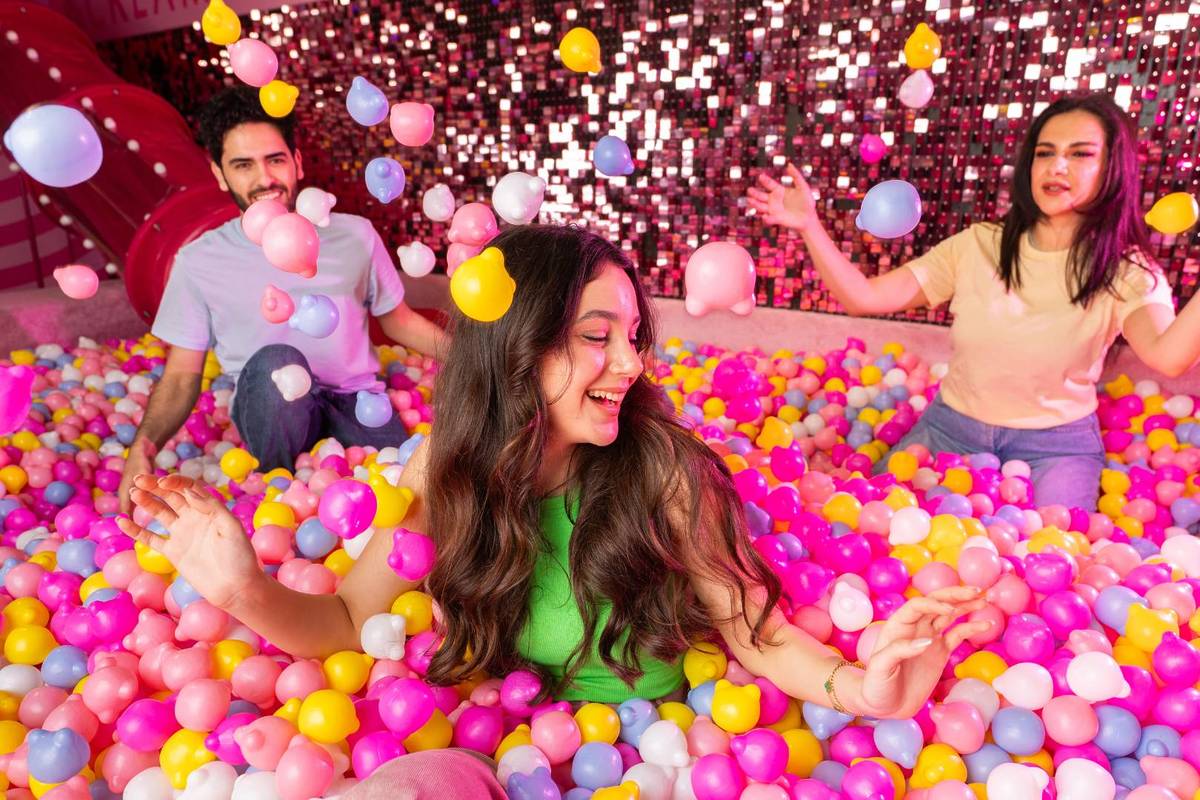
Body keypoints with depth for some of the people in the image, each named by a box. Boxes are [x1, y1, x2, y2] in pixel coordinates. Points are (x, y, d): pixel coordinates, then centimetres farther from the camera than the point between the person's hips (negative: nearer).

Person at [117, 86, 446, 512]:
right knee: (274, 361, -34)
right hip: (275, 410, -1)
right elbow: (181, 376, 2)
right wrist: (144, 443, -18)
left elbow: (400, 321, 13)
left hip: (356, 401, 1)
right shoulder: (199, 262, 0)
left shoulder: (355, 235, 2)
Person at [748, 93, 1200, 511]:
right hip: (950, 427, 2)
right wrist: (809, 226, -22)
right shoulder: (977, 246, -4)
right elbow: (864, 297, -11)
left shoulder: (1127, 274, -9)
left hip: (1055, 447, -1)